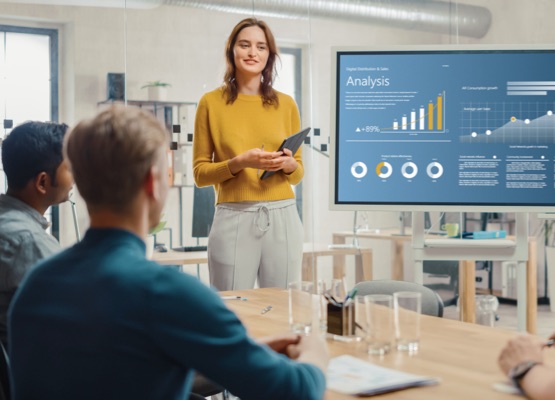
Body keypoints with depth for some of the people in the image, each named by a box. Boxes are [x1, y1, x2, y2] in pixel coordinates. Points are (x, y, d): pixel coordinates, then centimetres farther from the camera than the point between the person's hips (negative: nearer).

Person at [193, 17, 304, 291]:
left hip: (282, 217, 3)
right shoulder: (211, 102, 2)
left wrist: (289, 165, -7)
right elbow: (200, 173, 2)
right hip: (233, 219, -2)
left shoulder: (286, 104, 9)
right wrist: (239, 162, -14)